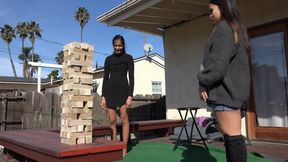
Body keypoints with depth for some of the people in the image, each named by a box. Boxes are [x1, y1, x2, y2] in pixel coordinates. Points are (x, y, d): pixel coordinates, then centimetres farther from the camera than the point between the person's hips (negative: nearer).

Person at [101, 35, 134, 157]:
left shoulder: (128, 58, 6)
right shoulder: (108, 59, 14)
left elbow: (131, 78, -1)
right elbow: (105, 78, 11)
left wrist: (130, 96, -11)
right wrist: (103, 96, 3)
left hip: (123, 89, -3)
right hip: (110, 90, 3)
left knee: (124, 119, -7)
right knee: (112, 121, 1)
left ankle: (124, 148, 2)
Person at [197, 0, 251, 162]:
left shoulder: (224, 27, -8)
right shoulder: (236, 28, 22)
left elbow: (219, 63, -19)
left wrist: (203, 83, -9)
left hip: (224, 89, -10)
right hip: (233, 88, 10)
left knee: (232, 135, -9)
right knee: (232, 134, 11)